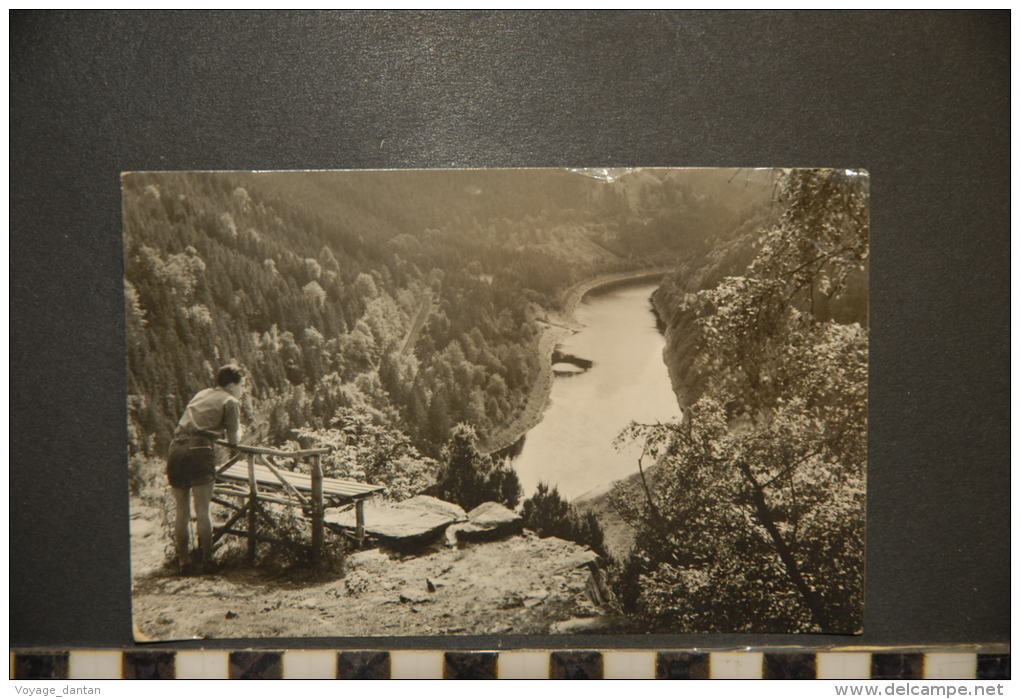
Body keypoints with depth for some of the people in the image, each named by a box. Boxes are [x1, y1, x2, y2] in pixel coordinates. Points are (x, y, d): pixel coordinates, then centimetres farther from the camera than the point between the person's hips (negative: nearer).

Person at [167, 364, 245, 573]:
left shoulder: (201, 394, 25)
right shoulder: (230, 401, 6)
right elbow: (234, 439, 7)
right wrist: (238, 430, 27)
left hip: (176, 448, 6)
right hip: (199, 450, -6)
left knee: (181, 511, 11)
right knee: (202, 511, -1)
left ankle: (182, 562, 16)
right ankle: (205, 563, 2)